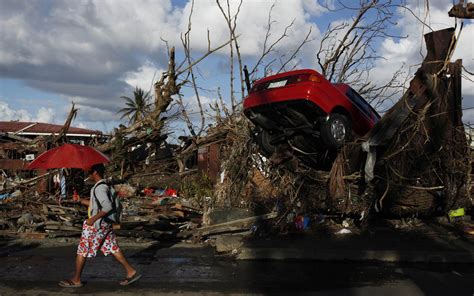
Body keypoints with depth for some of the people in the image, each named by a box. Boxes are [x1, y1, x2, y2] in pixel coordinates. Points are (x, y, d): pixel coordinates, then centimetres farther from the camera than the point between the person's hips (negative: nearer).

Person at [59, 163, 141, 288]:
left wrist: (93, 219, -23)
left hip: (96, 225, -9)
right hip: (105, 224, 9)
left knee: (82, 251, 4)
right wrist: (80, 200, 18)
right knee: (113, 248, 11)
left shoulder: (99, 188, -19)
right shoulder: (103, 186, 12)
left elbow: (107, 207, -27)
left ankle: (76, 280, 18)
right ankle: (131, 272, 11)